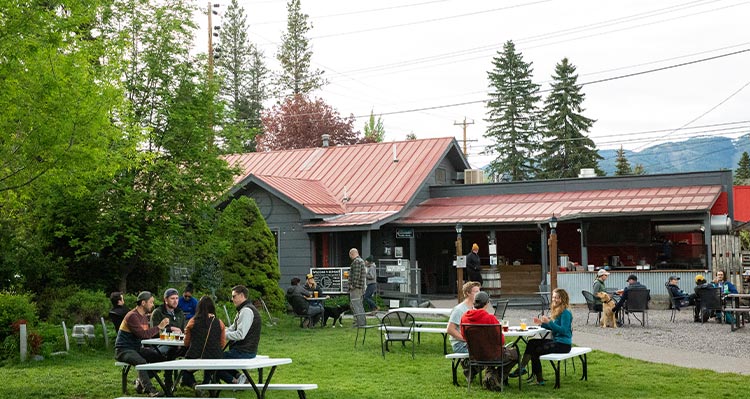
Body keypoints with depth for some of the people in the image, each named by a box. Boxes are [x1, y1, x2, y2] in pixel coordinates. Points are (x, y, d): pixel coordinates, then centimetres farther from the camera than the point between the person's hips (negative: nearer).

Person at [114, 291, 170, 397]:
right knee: (141, 362, -35)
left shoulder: (144, 317, 13)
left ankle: (141, 382, 3)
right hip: (124, 350, -9)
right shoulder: (132, 316, -18)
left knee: (160, 357, -6)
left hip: (137, 348, 9)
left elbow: (148, 334, 14)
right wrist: (159, 327, -22)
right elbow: (143, 334, -26)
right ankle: (150, 390, -34)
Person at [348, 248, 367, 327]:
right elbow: (364, 274, 23)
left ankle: (361, 322, -13)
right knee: (359, 304, 17)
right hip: (361, 287, 11)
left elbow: (356, 274, -22)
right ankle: (363, 321, 22)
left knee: (355, 305, -10)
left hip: (355, 287, -11)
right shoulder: (361, 261, 19)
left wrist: (353, 285, -20)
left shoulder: (356, 261, -14)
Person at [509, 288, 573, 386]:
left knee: (536, 351, -15)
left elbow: (563, 330, -23)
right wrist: (542, 323, 5)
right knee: (532, 343, -3)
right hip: (556, 341, 10)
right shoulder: (557, 311, 15)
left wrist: (549, 322, -27)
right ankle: (521, 368, -12)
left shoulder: (565, 313, -14)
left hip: (563, 344, -10)